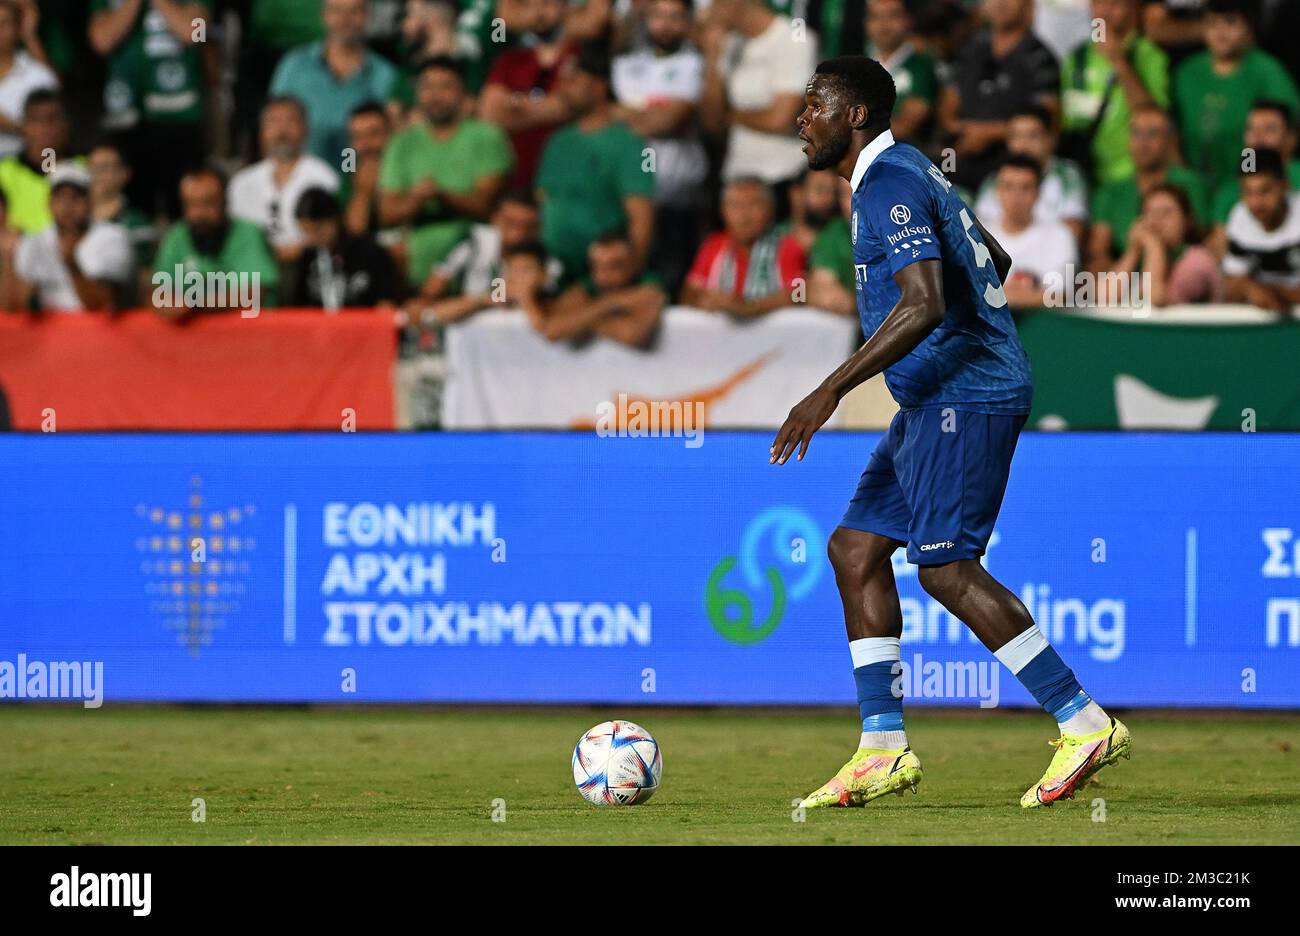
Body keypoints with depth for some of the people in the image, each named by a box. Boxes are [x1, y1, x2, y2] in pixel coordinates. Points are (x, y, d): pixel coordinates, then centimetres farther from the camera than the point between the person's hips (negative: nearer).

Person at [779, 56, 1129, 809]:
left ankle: (1086, 725, -9)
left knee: (948, 570, -12)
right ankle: (883, 749, 5)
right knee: (856, 549, 7)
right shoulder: (903, 172, 17)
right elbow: (994, 261, 29)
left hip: (964, 399, -11)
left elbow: (924, 303, -26)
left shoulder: (889, 184, -14)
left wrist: (831, 392, -26)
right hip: (938, 402, 11)